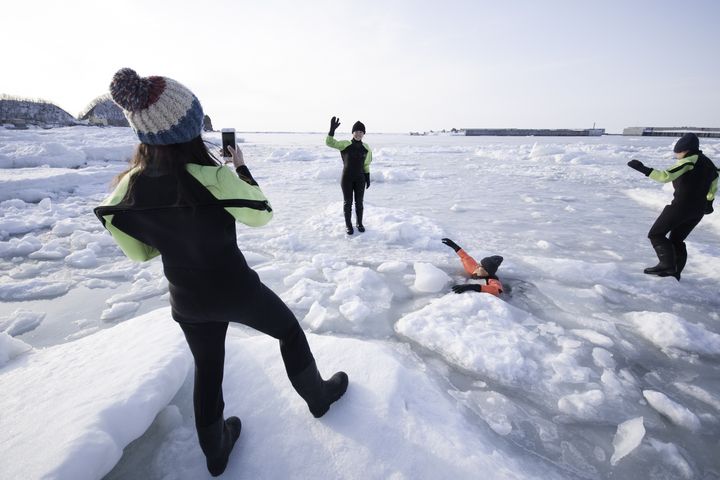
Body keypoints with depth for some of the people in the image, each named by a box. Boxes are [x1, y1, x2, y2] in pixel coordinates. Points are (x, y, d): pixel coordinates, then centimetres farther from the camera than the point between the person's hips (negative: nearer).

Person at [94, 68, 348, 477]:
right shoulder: (213, 177, -28)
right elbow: (262, 213, -11)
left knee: (207, 369, 25)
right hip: (236, 291, -5)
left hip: (187, 301, 5)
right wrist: (241, 168, 0)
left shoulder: (129, 185, -11)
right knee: (290, 330, 22)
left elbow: (140, 250, 2)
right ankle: (318, 396, 43)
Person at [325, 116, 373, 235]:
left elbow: (366, 165, 10)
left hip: (360, 179, 3)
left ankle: (359, 223, 27)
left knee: (359, 202, 9)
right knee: (347, 202, 5)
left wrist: (368, 178, 7)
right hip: (346, 178, -2)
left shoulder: (366, 148, 2)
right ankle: (348, 225, 19)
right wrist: (332, 129, -31)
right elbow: (329, 143, -18)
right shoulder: (345, 144, -8)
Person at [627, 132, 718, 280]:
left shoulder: (689, 160, -11)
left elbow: (666, 176, -26)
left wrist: (643, 169, -28)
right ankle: (675, 272, 16)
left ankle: (667, 264, -16)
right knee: (677, 239, 17)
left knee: (656, 234, -2)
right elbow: (713, 186, 30)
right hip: (699, 210, 9)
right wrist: (709, 201, 44)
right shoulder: (708, 163, 17)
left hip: (681, 206, -9)